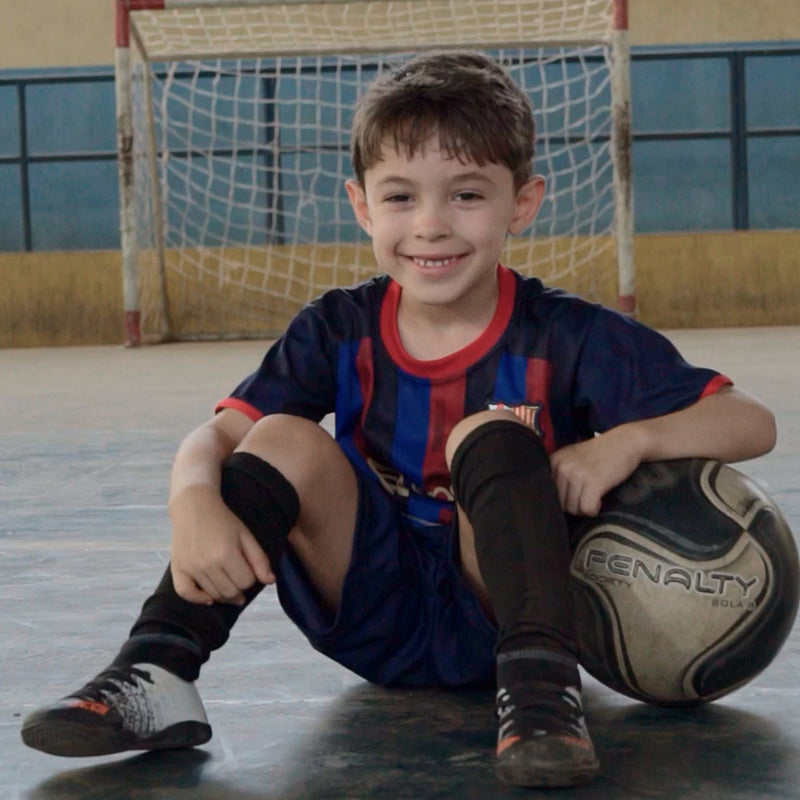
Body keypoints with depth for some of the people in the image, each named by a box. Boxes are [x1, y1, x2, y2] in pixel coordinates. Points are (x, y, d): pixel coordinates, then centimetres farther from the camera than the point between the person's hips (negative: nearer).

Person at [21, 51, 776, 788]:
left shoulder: (565, 338, -11)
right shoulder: (338, 332, -2)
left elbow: (751, 423, -13)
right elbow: (217, 434, -9)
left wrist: (633, 438, -32)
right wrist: (195, 503, -33)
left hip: (502, 614, -3)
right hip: (377, 615, 3)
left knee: (490, 433, -25)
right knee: (286, 440, -18)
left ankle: (540, 690, -36)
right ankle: (156, 675, -22)